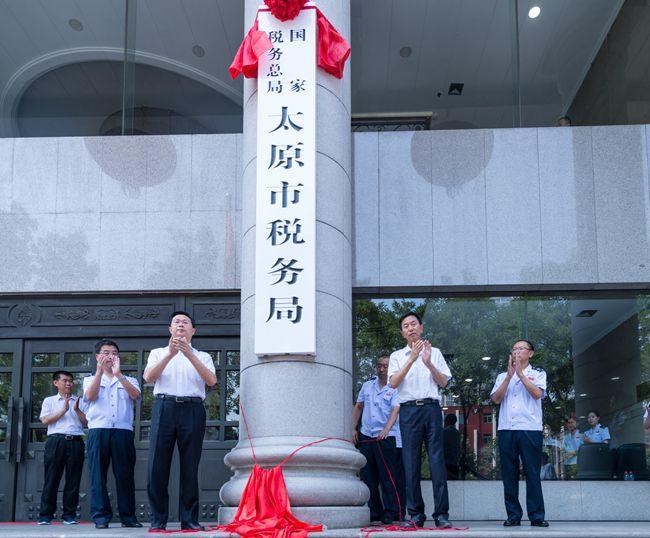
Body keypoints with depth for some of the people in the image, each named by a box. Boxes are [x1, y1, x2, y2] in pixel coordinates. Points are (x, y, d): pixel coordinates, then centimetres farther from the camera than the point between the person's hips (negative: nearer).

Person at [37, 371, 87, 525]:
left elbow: (87, 422, 10)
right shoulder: (49, 401, 15)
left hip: (76, 442, 2)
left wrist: (77, 410, -4)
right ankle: (46, 515, -1)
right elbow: (45, 420, 1)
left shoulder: (79, 401, 19)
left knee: (73, 479, -1)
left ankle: (69, 514, 4)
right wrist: (63, 410, -5)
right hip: (56, 441, -2)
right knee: (52, 478, -5)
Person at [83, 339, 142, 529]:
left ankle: (128, 516, 3)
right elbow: (90, 396, -4)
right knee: (98, 474, -3)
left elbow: (135, 395, -5)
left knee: (125, 474, -2)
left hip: (123, 431, 0)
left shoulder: (128, 380, 18)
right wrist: (100, 370, -12)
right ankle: (101, 517, 0)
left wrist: (118, 374, -16)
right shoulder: (90, 379, 18)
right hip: (98, 430, 0)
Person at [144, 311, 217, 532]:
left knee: (190, 466, -2)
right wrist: (170, 354, -11)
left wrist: (189, 354, -11)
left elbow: (211, 380, -2)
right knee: (158, 465, -5)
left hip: (192, 410, 0)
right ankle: (158, 520, 0)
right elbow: (148, 377, 1)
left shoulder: (202, 356, 19)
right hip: (164, 407, 0)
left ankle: (189, 519, 2)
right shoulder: (158, 353, 20)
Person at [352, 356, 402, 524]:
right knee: (368, 477, 8)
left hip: (386, 437, -5)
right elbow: (358, 407, 19)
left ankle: (391, 512, 2)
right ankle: (373, 511, 17)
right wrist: (353, 429, 10)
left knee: (387, 477, -5)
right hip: (365, 436, 5)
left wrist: (386, 429, -30)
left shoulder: (395, 389, -3)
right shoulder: (367, 386, 13)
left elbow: (395, 410, -15)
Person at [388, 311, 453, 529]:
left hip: (431, 408, 0)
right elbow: (393, 382, -3)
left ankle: (441, 514, -7)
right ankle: (416, 515, 3)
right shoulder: (397, 356, 13)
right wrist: (412, 359, -12)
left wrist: (428, 363, -7)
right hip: (409, 410, 0)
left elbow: (444, 382, 8)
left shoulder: (434, 352, 16)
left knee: (437, 460, -7)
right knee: (411, 463, -1)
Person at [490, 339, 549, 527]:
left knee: (532, 473, -5)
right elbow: (496, 399, 4)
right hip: (506, 429, 3)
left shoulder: (538, 373, 13)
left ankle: (536, 516, -2)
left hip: (530, 429, -3)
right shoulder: (502, 376, 20)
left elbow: (537, 393, -6)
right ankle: (513, 515, 5)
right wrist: (509, 376, -3)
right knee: (509, 474, 1)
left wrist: (520, 373, -6)